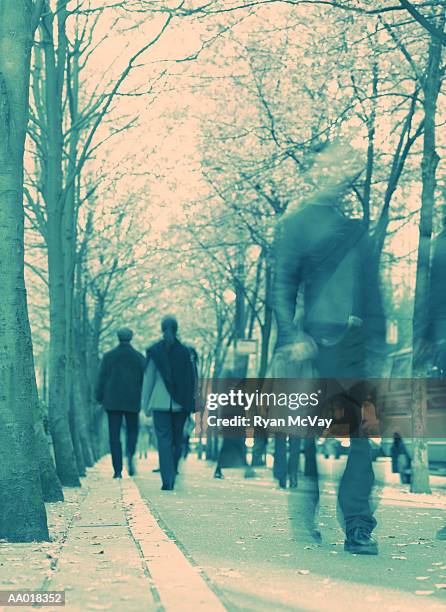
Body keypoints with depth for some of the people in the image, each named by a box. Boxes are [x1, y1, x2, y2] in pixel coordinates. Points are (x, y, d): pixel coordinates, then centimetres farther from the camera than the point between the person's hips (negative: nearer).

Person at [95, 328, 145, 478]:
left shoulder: (108, 356, 2)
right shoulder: (139, 357, 3)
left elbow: (102, 379, 1)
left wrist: (100, 399, 7)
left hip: (112, 401, 0)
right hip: (132, 401, 0)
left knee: (114, 435, 2)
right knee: (132, 431, 14)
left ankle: (118, 470, -3)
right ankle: (130, 454, -16)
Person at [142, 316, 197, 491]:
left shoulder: (154, 351, -2)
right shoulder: (186, 351, 2)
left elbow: (148, 380, 1)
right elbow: (193, 380, 4)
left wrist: (146, 405, 7)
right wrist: (191, 405, 11)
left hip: (160, 403, -2)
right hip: (180, 404, 2)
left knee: (164, 441, -3)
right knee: (177, 440, 14)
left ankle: (167, 481, -12)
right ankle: (172, 477, 19)